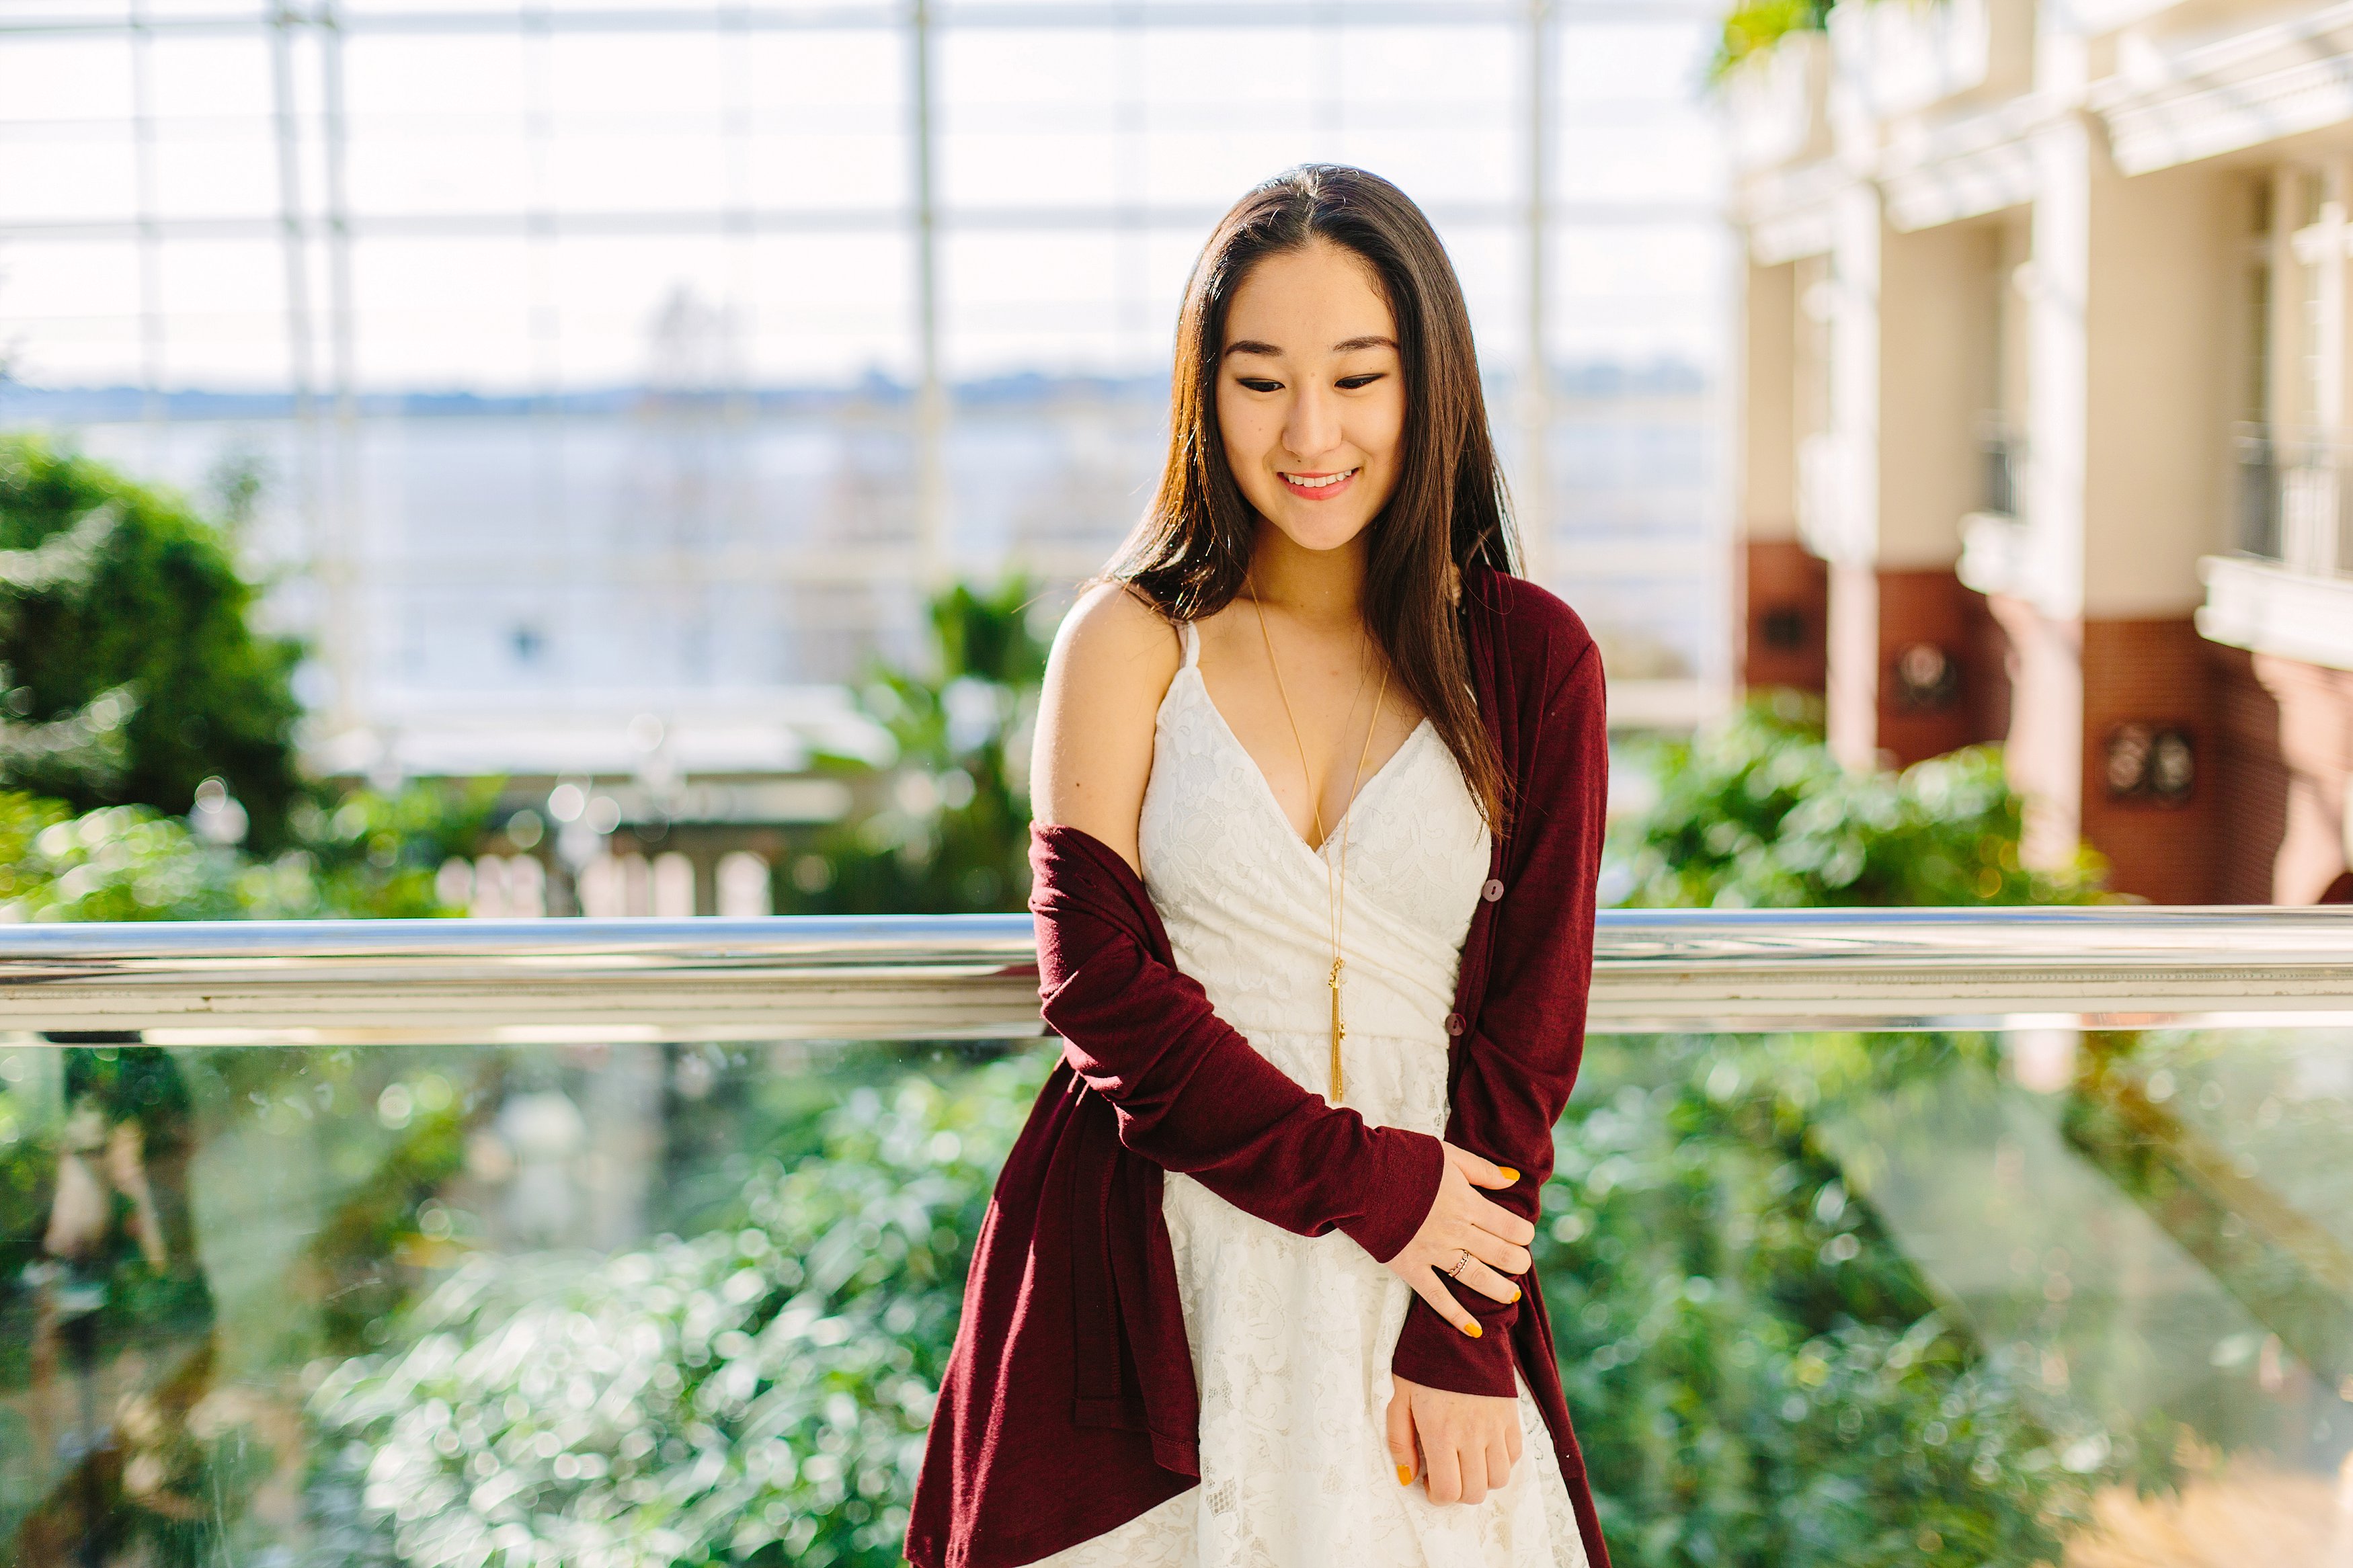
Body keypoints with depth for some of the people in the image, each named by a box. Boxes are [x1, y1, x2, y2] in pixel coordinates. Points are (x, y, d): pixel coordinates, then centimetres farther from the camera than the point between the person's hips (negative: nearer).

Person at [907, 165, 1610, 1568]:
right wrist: (1366, 1181, -12)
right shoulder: (1129, 642, 1)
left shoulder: (1530, 657, 2)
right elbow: (1099, 980, -6)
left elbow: (1530, 1019, 0)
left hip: (1424, 1259, 1)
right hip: (1147, 1257, 0)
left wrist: (1463, 1342, -7)